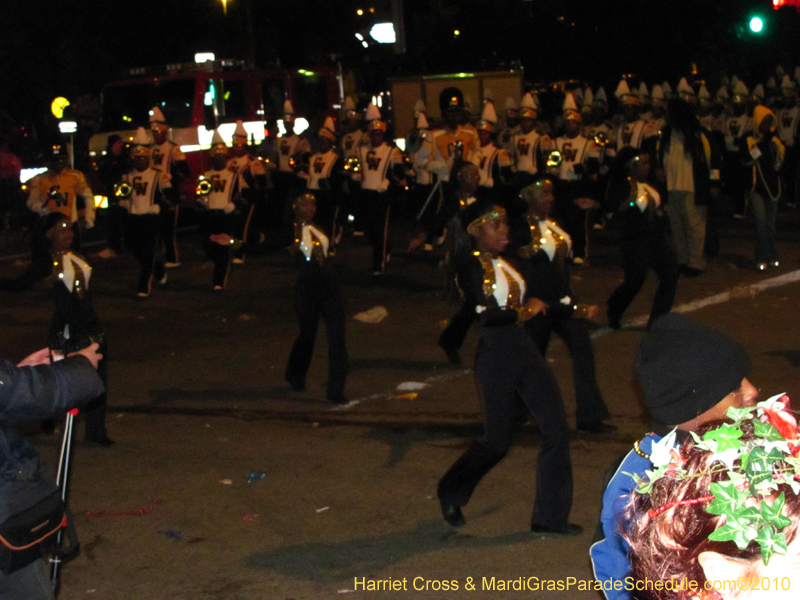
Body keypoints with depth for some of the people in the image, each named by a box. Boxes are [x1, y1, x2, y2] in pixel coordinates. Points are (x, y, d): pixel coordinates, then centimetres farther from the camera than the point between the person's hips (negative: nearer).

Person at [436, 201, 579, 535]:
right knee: (497, 442, 3)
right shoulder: (471, 268, -12)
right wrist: (527, 310, -9)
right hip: (496, 359, -7)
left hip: (525, 352, 7)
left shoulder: (506, 264, 12)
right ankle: (451, 493, 31)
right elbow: (487, 316, -22)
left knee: (557, 429, -1)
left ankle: (550, 517, 8)